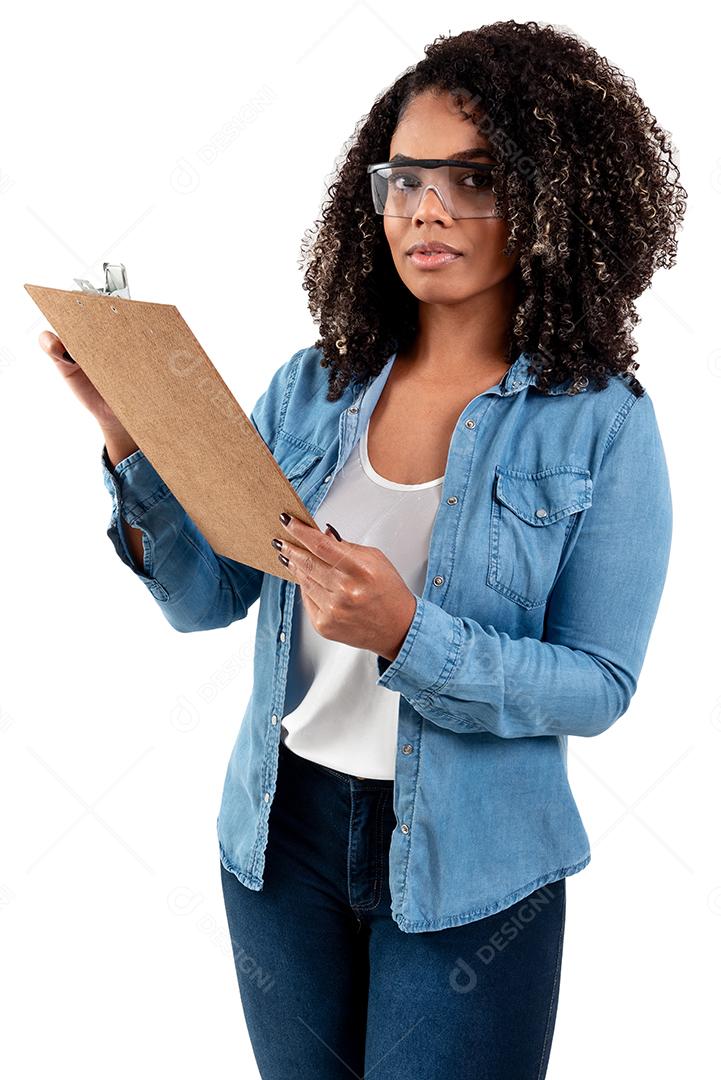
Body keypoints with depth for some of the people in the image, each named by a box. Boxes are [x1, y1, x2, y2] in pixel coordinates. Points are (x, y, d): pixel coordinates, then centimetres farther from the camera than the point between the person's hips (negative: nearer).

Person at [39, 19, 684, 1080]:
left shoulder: (600, 421, -11)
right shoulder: (313, 388, -1)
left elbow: (600, 684, -13)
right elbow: (203, 596, -2)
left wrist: (406, 633, -28)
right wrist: (131, 433, -16)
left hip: (468, 871, -3)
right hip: (282, 831, 4)